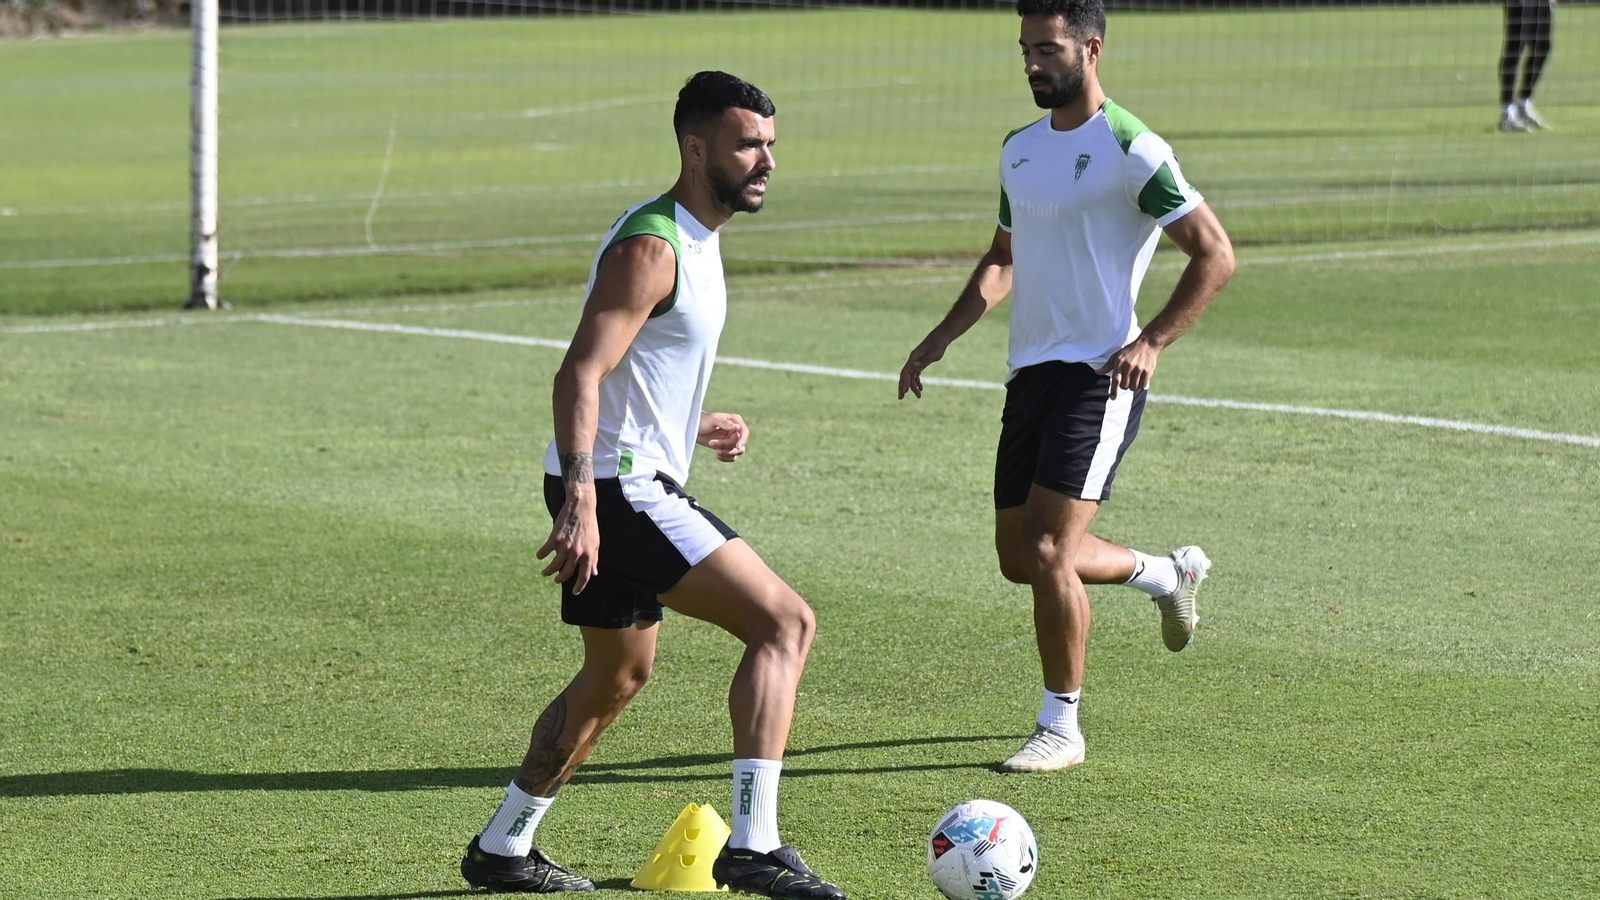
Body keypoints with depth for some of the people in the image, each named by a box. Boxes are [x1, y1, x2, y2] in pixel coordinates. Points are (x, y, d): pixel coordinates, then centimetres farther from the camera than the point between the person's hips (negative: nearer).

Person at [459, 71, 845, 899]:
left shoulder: (694, 241, 14)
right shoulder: (651, 248, -18)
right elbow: (579, 375, -26)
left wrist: (695, 428, 20)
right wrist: (580, 502, -35)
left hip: (632, 486, 11)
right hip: (617, 490, -11)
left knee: (618, 675, 24)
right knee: (784, 623, -15)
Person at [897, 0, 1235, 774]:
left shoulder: (1129, 150, -11)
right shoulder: (1020, 149, 13)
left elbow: (1215, 255, -11)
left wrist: (1151, 342, -19)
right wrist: (942, 339, 14)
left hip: (1098, 374, -8)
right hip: (1030, 370, 8)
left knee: (1048, 550, -15)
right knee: (1019, 558, 12)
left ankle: (1061, 728, -3)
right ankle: (1169, 574, 37)